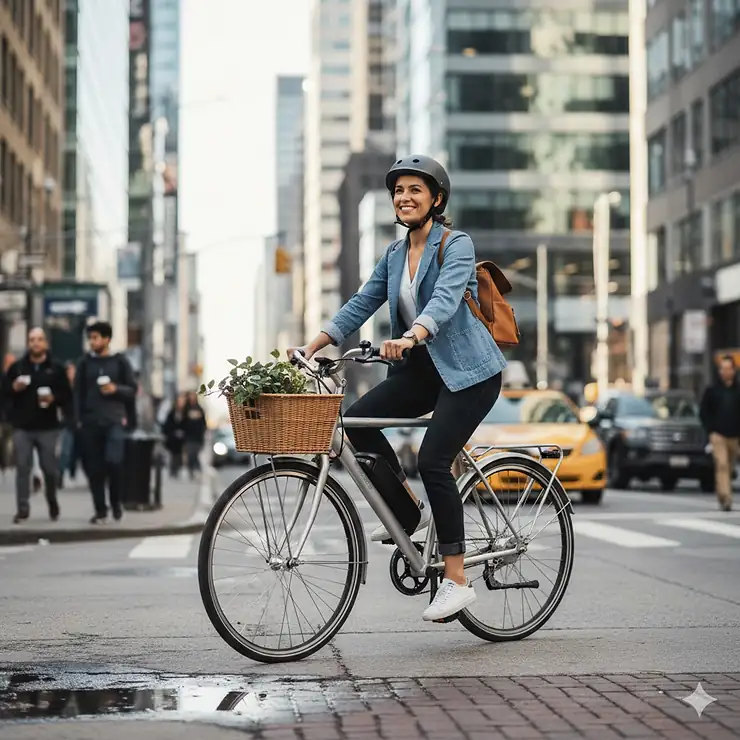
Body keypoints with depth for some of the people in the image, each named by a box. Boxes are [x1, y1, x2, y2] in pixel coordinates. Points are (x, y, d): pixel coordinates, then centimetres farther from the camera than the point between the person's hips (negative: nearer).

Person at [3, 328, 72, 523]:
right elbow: (4, 392, 8)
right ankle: (22, 509, 1)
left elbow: (67, 396, 1)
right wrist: (14, 388, -12)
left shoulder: (56, 368, 4)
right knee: (23, 467, -3)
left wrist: (54, 398, -18)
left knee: (50, 468, 2)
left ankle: (52, 503, 25)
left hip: (48, 427, -1)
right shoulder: (17, 367, 7)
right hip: (22, 427, 1)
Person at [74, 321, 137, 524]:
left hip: (114, 421, -2)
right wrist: (78, 419, 2)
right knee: (94, 468, 1)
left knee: (113, 461, -17)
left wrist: (116, 389, -12)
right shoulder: (85, 363, 9)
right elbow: (78, 393, 9)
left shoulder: (120, 362, 4)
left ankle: (115, 501, 7)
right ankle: (100, 510, 11)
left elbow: (132, 389, 7)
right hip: (90, 422, 2)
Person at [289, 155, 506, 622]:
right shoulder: (395, 255, 11)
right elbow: (361, 305, 8)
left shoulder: (457, 245, -10)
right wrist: (312, 348, -3)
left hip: (469, 370, -7)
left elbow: (445, 299, -28)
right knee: (358, 419, -14)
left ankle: (458, 580, -11)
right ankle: (411, 509, 4)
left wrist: (410, 337, -46)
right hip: (424, 368, 7)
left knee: (433, 460, -19)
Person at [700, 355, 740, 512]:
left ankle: (722, 495, 27)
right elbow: (703, 412, 6)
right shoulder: (712, 391, 4)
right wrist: (711, 430, -4)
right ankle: (725, 498, -23)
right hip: (718, 435, -2)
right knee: (722, 465, -16)